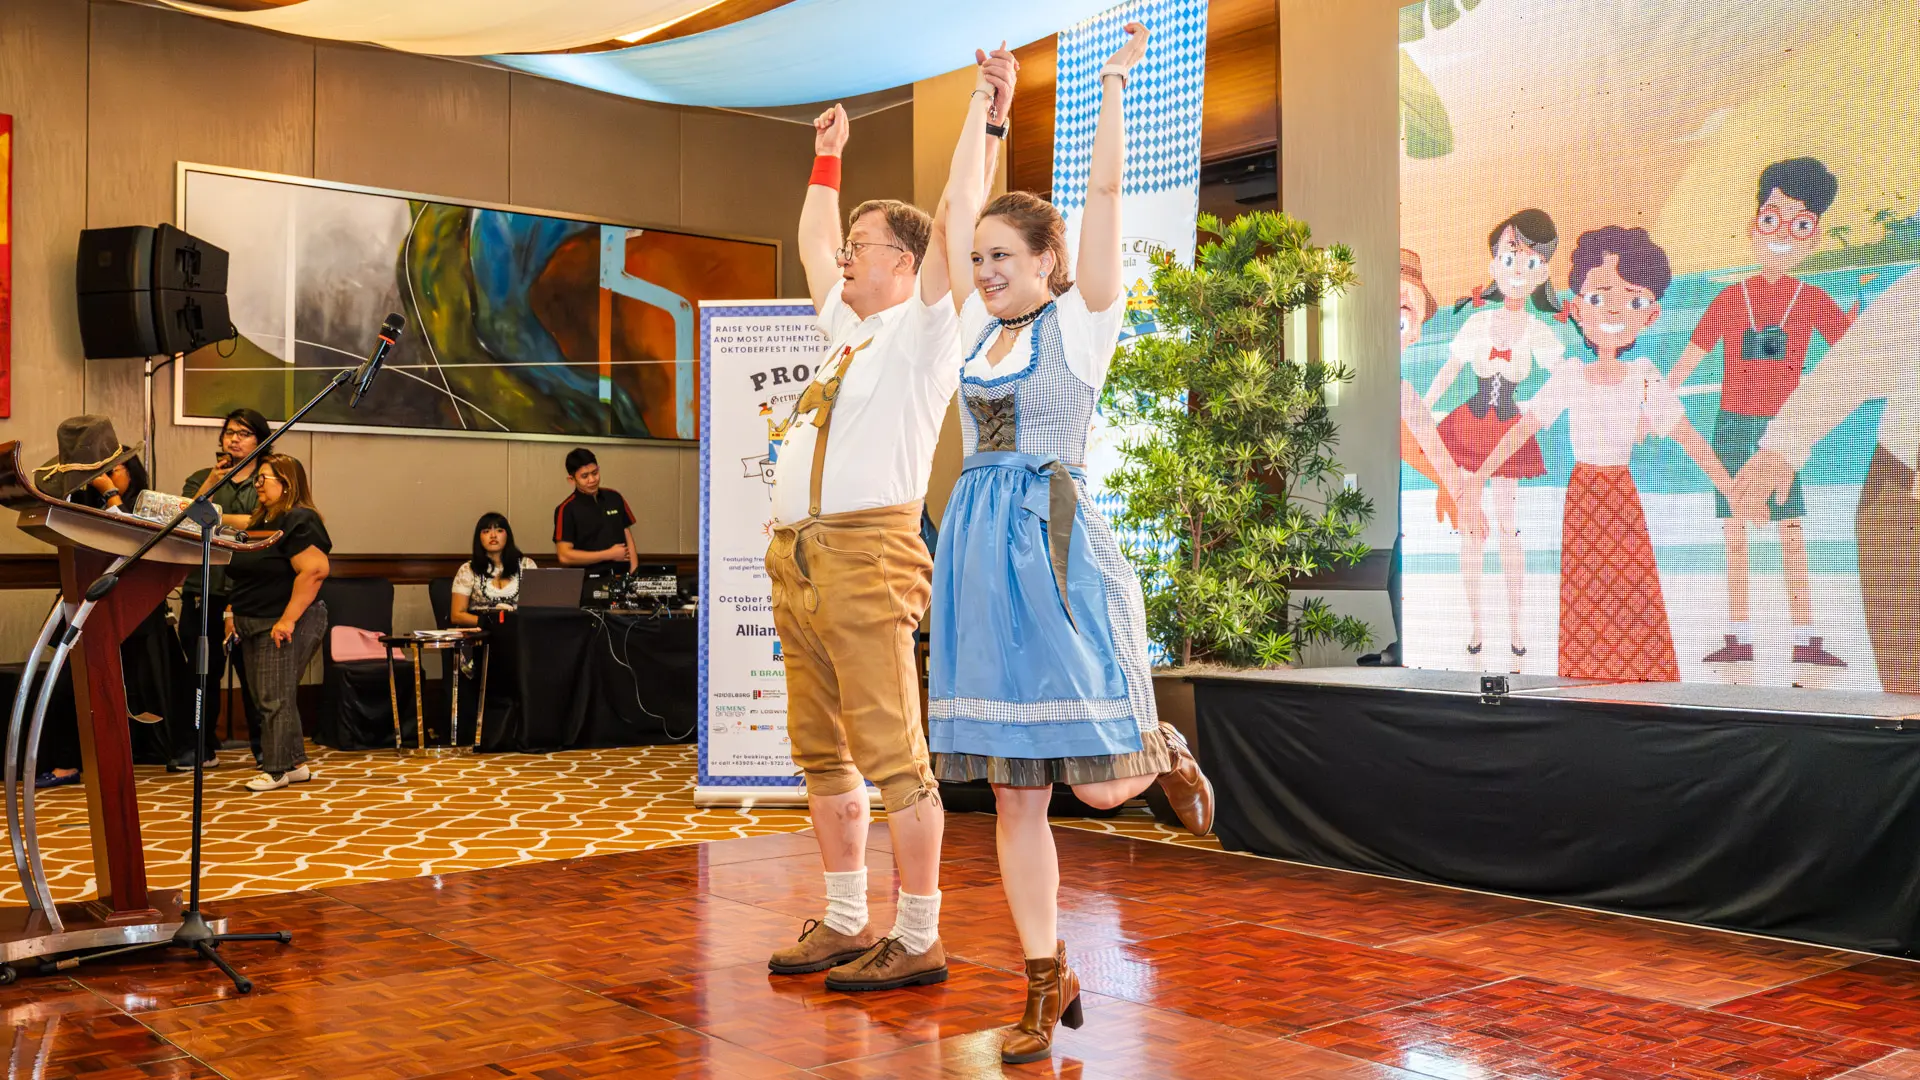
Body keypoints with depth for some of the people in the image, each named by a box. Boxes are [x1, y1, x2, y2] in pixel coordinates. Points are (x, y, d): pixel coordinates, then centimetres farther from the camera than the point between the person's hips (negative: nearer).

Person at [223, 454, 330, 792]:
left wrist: (288, 619, -26)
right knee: (267, 698, 12)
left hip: (285, 627, -10)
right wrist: (233, 612, 14)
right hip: (254, 625, 10)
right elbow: (243, 575, 24)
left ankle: (276, 769, 1)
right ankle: (295, 764, 20)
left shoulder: (299, 522, -15)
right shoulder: (262, 521, 16)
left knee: (274, 698, -7)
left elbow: (314, 570, -26)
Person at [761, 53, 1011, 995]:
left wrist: (988, 116, -5)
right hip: (795, 558, 9)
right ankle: (845, 924, 22)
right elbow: (812, 246, 37)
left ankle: (918, 941, 0)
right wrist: (828, 154, 41)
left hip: (866, 556, -9)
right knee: (822, 756, 12)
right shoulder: (847, 329, 22)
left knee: (893, 757, -6)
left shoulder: (923, 331, 1)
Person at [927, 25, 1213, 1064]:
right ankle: (1047, 981, 16)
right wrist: (982, 105, 25)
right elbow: (955, 207, 20)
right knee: (1014, 791, 6)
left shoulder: (1078, 320, 0)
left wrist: (1113, 80, -3)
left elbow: (1104, 190, -5)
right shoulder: (978, 328, 13)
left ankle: (1162, 747, 31)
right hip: (978, 551, 5)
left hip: (1054, 548, -5)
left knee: (1097, 780, -5)